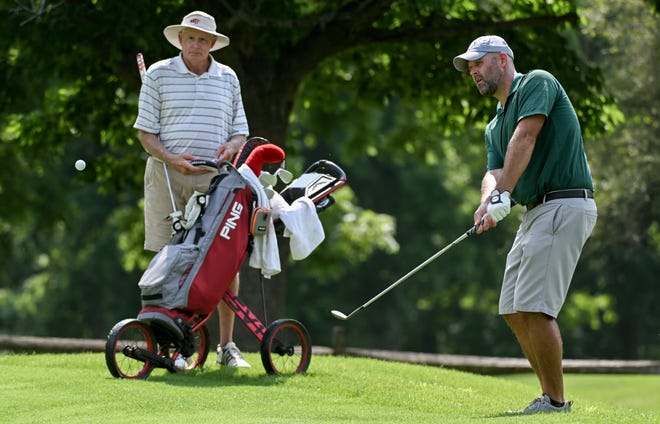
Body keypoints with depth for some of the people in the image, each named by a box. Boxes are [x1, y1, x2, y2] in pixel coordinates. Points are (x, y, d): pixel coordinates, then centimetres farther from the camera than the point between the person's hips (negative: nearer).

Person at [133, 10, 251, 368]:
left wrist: (230, 148, -6)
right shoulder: (158, 74, 5)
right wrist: (172, 158, -15)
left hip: (214, 178, 2)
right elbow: (146, 131, 2)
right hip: (167, 176, -2)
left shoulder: (228, 78, 14)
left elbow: (240, 131, 17)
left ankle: (227, 345, 5)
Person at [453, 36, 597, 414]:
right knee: (514, 311, 8)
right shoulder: (495, 126, 22)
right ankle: (551, 396, 14)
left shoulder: (537, 82, -4)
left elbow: (525, 138, -18)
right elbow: (495, 171, 7)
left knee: (534, 307, -15)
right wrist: (487, 203, -17)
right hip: (536, 212, 10)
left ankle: (556, 401, -10)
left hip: (565, 206, -10)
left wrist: (503, 194, -27)